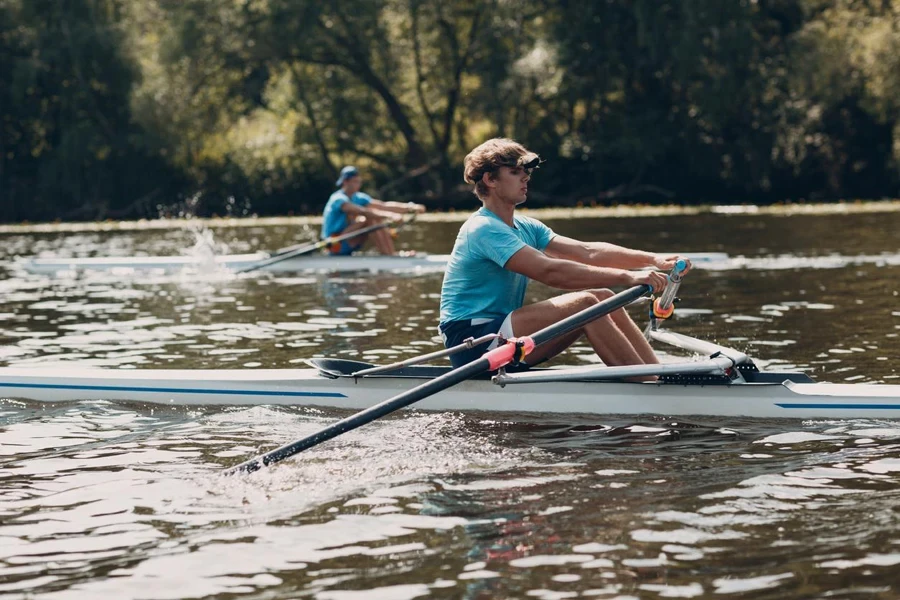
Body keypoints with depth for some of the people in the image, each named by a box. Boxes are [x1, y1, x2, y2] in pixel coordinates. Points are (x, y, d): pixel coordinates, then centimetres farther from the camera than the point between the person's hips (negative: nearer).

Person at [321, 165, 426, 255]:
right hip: (336, 245, -8)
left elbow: (384, 205, 0)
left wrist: (409, 207, -13)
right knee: (368, 220, -26)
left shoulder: (358, 198, 10)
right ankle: (387, 255, -31)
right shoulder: (338, 199, -17)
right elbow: (362, 211, -33)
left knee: (378, 221, -9)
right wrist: (388, 216, -43)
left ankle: (392, 254, -21)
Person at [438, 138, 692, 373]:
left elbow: (587, 252, 5)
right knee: (585, 303, -22)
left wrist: (653, 259, -8)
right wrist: (626, 277, -29)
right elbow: (549, 271, -26)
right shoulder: (483, 229, -15)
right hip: (472, 345, -9)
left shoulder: (526, 228, 15)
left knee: (603, 298, -3)